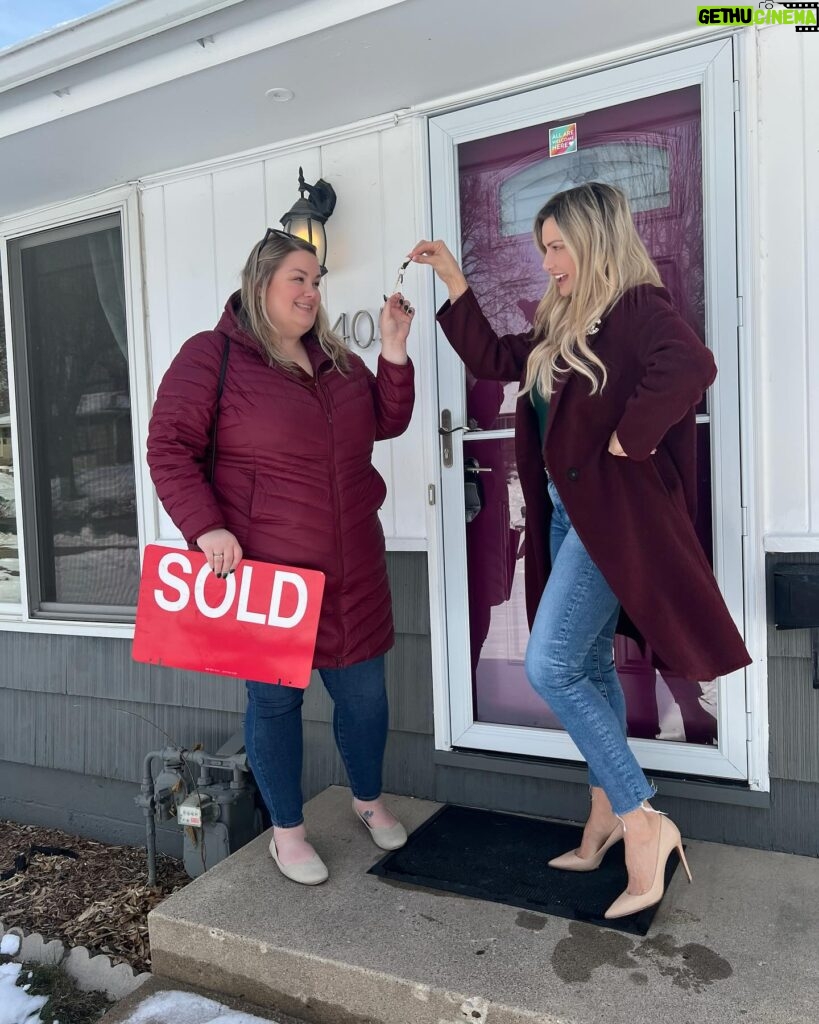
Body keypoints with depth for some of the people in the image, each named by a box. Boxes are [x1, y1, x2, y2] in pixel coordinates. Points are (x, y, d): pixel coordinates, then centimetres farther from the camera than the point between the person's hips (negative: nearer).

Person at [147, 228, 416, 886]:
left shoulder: (337, 360, 15)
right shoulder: (211, 355, -4)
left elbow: (388, 422, 13)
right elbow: (170, 447, -9)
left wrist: (395, 349, 1)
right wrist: (206, 527, -19)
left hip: (351, 570, 6)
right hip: (261, 568, -5)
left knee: (364, 691, 13)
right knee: (275, 699, 9)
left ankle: (369, 800, 41)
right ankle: (288, 831, 31)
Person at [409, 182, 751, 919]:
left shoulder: (637, 307, -12)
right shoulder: (563, 325, 16)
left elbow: (692, 366, -32)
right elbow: (493, 359, 23)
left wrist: (629, 440, -23)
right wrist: (453, 280, 20)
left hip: (612, 511, -9)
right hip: (569, 512, 10)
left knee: (551, 667, -13)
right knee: (590, 667, 14)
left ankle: (642, 819, 2)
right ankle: (606, 821, 28)